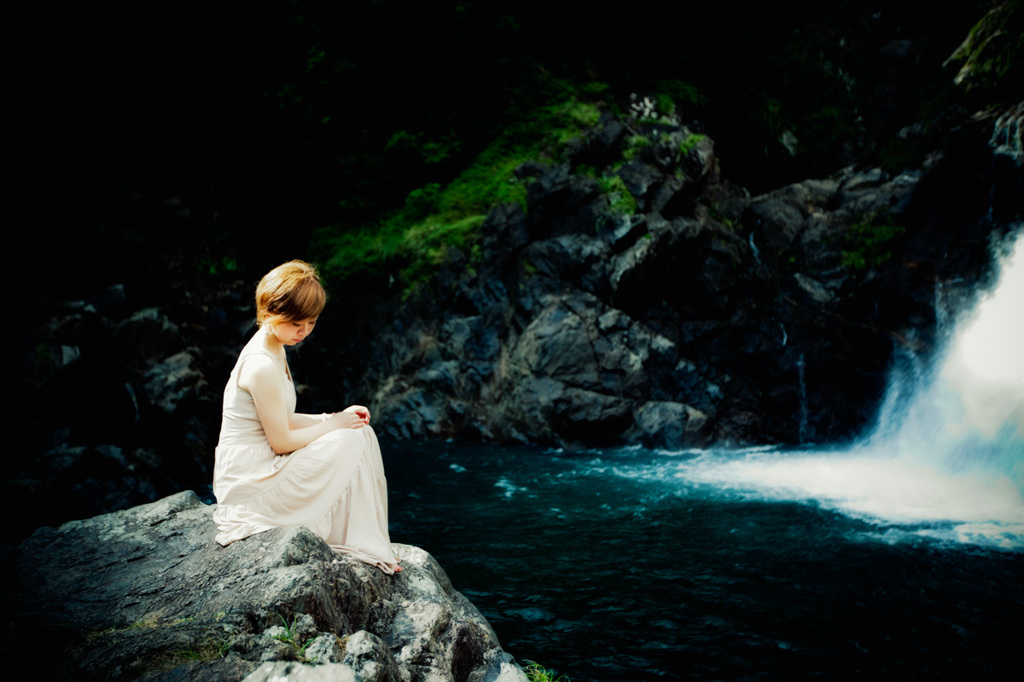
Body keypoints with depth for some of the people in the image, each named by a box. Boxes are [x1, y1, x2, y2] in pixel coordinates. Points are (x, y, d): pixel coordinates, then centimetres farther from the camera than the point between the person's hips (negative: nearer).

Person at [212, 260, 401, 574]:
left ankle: (369, 544, 9)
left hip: (256, 471, 10)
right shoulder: (262, 366, -23)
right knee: (351, 442, -13)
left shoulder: (273, 350, 9)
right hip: (249, 485, -10)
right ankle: (358, 546, 0)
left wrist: (334, 418, 4)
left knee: (361, 433, 6)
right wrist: (332, 424, -6)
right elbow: (281, 441, -19)